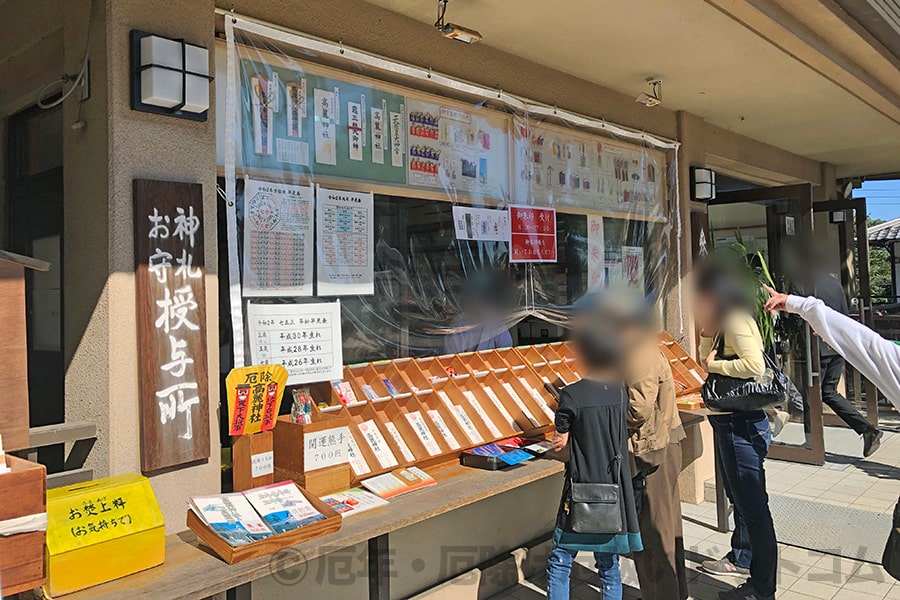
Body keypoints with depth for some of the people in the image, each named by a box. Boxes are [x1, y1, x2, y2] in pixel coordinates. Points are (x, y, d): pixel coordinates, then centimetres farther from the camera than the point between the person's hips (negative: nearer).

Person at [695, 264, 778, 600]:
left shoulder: (736, 321, -19)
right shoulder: (723, 325, 11)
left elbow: (755, 365, -30)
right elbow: (707, 361, 16)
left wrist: (715, 365, -19)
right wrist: (707, 330, 5)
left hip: (743, 424, -11)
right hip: (728, 422, 11)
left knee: (753, 505, -1)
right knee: (739, 498, 25)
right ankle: (741, 559, 43)